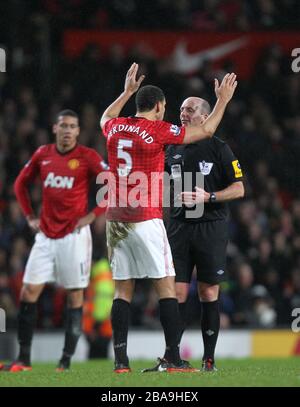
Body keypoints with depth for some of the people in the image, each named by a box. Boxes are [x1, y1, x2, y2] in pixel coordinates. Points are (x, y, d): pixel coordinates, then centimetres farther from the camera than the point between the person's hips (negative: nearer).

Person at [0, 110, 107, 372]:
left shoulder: (87, 157, -5)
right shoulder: (42, 155, 8)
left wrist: (93, 215, -10)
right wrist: (30, 216, 13)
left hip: (74, 235, -4)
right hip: (46, 235, 4)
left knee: (75, 295, -2)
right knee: (28, 292, -1)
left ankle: (67, 360, 2)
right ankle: (23, 359, 5)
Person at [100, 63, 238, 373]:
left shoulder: (115, 128, 8)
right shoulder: (158, 131, -6)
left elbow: (105, 118, 36)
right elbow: (206, 130, 5)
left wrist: (127, 91, 46)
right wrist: (223, 100, 18)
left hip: (115, 219, 6)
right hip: (146, 220, -6)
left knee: (123, 289, 7)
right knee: (166, 287, -1)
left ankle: (120, 360, 2)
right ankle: (174, 358, -4)